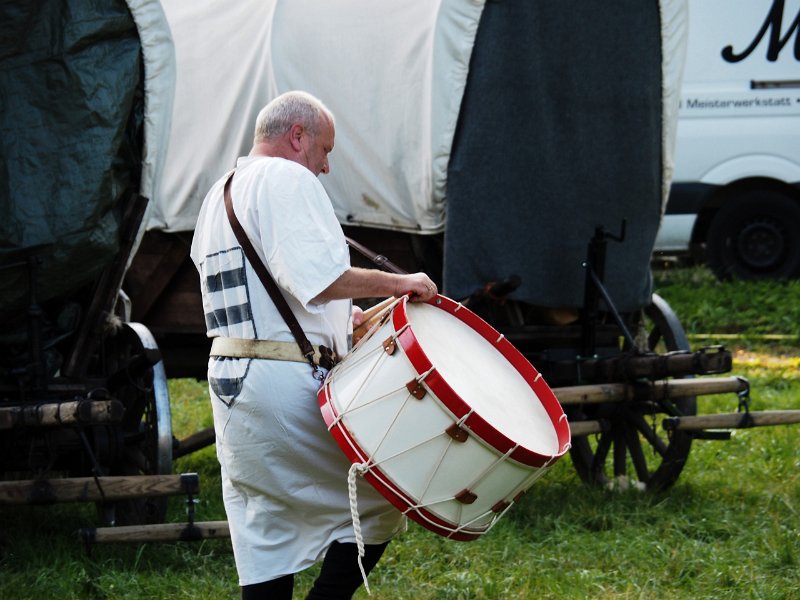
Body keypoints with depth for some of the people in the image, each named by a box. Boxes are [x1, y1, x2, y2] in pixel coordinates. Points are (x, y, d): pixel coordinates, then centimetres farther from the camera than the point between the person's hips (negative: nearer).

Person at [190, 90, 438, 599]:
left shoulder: (218, 197, 22)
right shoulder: (287, 179, -8)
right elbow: (318, 278, -22)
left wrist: (342, 318, 24)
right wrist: (395, 283, -14)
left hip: (230, 383, 10)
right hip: (288, 383, -9)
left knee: (264, 546, 9)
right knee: (382, 499, 1)